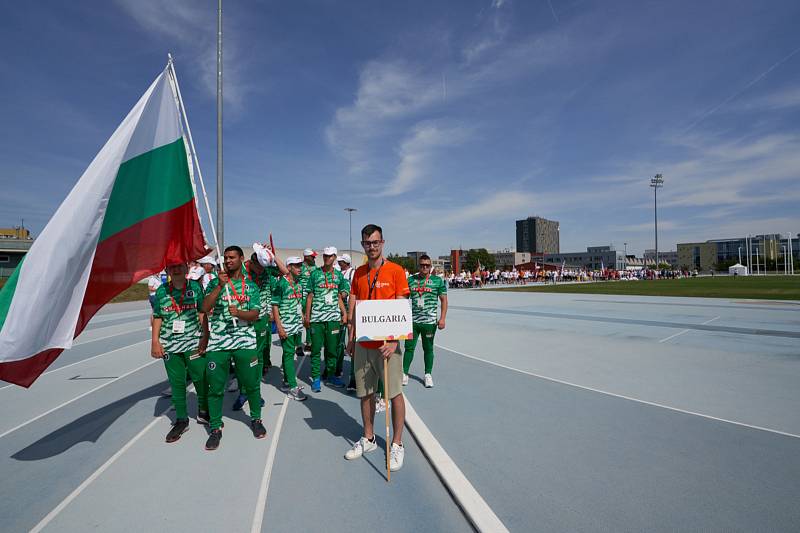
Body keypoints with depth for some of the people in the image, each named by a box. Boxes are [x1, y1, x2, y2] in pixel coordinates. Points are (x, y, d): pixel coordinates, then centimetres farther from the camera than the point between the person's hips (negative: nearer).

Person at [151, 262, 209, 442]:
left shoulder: (195, 287, -2)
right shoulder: (161, 291, 4)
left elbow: (203, 314, -2)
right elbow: (157, 317, 9)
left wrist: (205, 337, -7)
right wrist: (155, 341, 2)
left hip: (194, 343, -2)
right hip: (170, 345, 2)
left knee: (201, 379, 5)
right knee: (176, 382, 10)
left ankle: (204, 412, 28)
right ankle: (181, 420, 24)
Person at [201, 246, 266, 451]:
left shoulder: (251, 285, 6)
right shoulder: (216, 282, 6)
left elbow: (255, 314, 0)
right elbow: (205, 307, -7)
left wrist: (239, 312, -19)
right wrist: (221, 285, -15)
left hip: (245, 341, 0)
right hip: (218, 342, 0)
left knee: (252, 383, 8)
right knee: (215, 386, 6)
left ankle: (256, 419, 29)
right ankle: (215, 428, 23)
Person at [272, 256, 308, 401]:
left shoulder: (298, 282, 10)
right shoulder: (281, 283, -11)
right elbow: (275, 306, -12)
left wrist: (302, 316, 16)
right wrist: (279, 327, -16)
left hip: (297, 325, 7)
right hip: (286, 326, -7)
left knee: (290, 353, 16)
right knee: (289, 354, -3)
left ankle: (287, 380, 29)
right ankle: (293, 387, 1)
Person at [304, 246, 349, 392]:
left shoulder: (338, 275, 9)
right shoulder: (315, 273, 2)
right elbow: (309, 296, 2)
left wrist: (344, 313, 5)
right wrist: (307, 315, -1)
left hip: (334, 317, 2)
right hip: (316, 317, -2)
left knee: (332, 348, 9)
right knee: (316, 348, 4)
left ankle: (331, 376, 25)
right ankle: (316, 378, 15)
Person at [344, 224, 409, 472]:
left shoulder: (396, 270, -6)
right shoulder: (358, 273, 9)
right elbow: (353, 307, 12)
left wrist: (394, 341, -17)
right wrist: (351, 337, 7)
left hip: (386, 343, -4)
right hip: (363, 343, 5)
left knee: (395, 393, 5)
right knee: (365, 393, 14)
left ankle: (397, 444, 23)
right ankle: (368, 438, 34)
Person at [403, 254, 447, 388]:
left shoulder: (437, 280, 0)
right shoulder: (410, 280, 6)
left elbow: (443, 300, 1)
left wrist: (442, 318, -7)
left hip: (429, 321, -1)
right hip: (412, 320, 2)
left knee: (428, 349, 10)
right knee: (409, 347, 5)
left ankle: (428, 375, 25)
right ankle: (405, 374, 18)